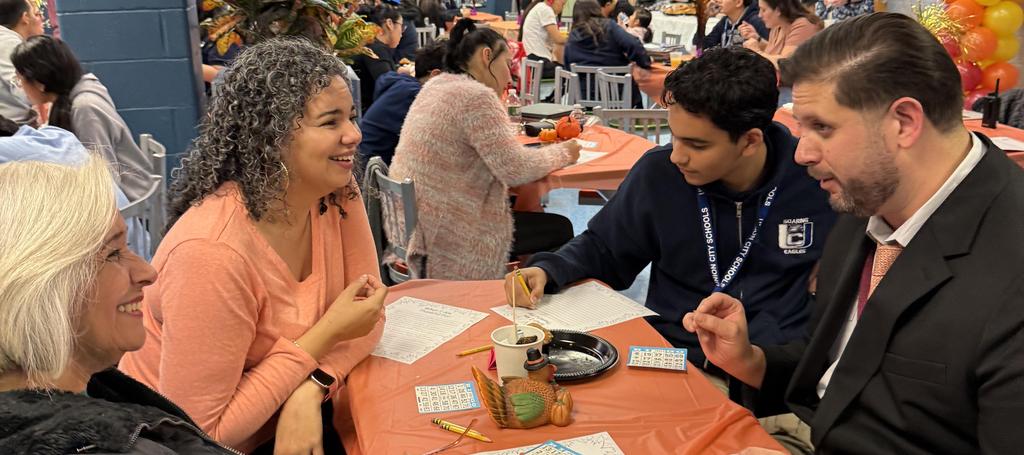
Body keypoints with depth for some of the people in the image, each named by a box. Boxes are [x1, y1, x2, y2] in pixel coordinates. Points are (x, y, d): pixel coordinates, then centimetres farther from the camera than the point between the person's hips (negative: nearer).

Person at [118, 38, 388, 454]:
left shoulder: (336, 192, -10)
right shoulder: (214, 250, -28)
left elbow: (367, 312, -3)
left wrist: (309, 392, -21)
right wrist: (327, 334, -23)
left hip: (279, 420, 6)